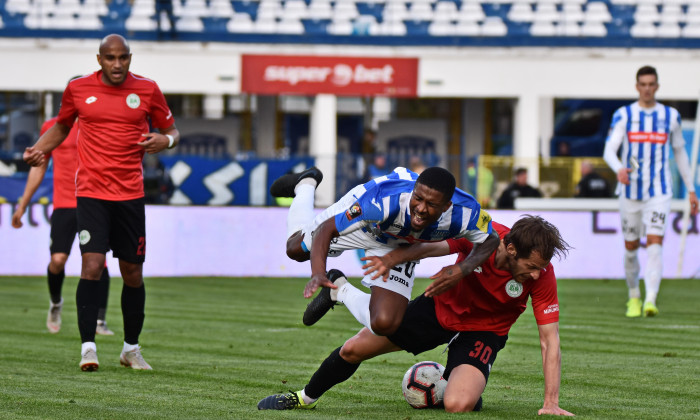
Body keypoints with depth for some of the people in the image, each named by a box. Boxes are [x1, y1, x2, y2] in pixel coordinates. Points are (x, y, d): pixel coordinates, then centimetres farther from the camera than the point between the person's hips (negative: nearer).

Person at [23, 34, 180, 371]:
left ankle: (131, 348, 22)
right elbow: (61, 127, 20)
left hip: (131, 193, 1)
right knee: (92, 265, -16)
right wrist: (39, 149, 3)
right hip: (91, 192, -1)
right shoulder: (78, 89, 3)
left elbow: (172, 130, 14)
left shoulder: (147, 90, 3)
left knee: (133, 273, 6)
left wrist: (166, 140, -9)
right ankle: (88, 347, -10)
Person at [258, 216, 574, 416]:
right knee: (354, 349, 4)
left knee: (457, 405, -29)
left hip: (483, 331, -2)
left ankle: (471, 387, 10)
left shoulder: (542, 276, -29)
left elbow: (549, 340, -25)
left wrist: (551, 403, -29)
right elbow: (432, 247, -16)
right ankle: (306, 398, 32)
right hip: (442, 306, 2)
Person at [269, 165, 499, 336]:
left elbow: (490, 240, -17)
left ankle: (340, 290, 18)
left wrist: (462, 269, -37)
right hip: (363, 222, -2)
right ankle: (305, 185, 51)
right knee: (296, 248, 22)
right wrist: (318, 273, -58)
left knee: (384, 324, -14)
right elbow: (326, 229, -41)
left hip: (398, 248, 2)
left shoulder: (465, 213, -40)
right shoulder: (385, 198, -48)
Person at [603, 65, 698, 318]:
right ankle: (633, 297, 30)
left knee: (654, 245, -16)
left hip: (659, 193, -1)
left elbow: (680, 152, 16)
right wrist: (619, 169, -33)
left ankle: (650, 301, -24)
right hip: (630, 191, 1)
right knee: (631, 248, 9)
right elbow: (609, 151, -10)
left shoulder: (670, 116, 6)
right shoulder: (623, 115, 0)